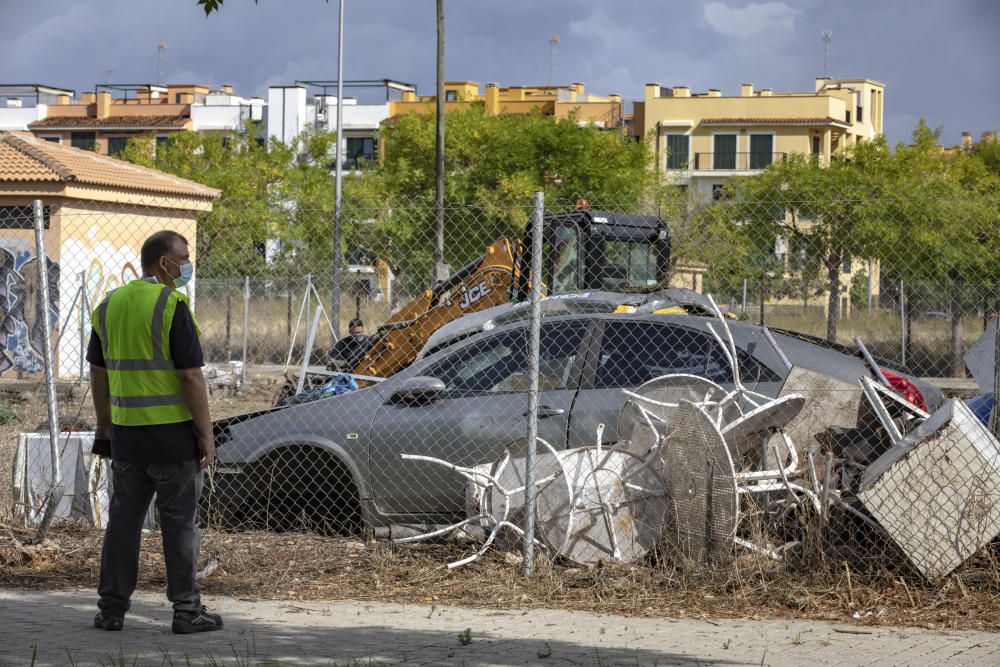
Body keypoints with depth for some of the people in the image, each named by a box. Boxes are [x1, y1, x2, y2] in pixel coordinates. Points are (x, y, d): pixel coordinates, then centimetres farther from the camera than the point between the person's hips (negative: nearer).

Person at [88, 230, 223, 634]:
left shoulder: (109, 306, 8)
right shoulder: (172, 306, -13)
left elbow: (98, 371, 14)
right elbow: (191, 376, -15)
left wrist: (103, 422, 24)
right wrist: (206, 434, -10)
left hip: (126, 434, 6)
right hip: (172, 433, -6)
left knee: (123, 519, 12)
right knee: (179, 522, 2)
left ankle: (111, 608, 14)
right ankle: (186, 611, 6)